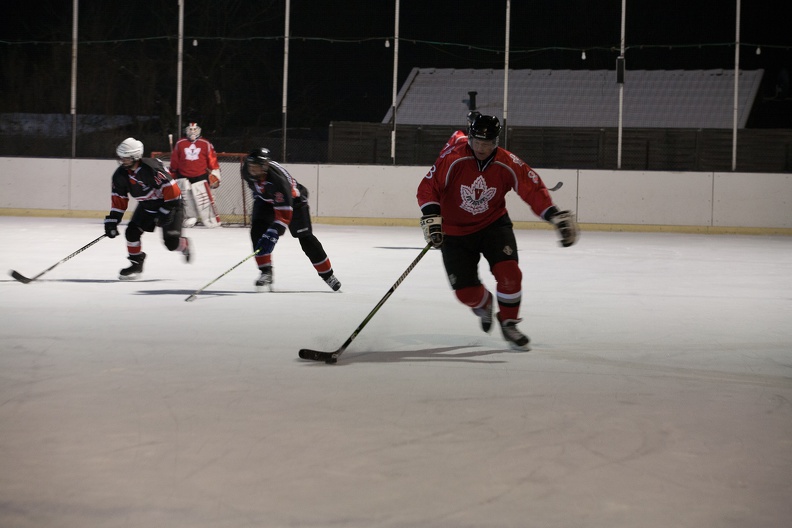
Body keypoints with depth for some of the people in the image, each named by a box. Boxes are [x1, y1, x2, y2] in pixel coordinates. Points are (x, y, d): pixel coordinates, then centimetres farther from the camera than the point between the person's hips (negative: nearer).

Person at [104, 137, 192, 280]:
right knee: (132, 231, -9)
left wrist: (167, 211, -26)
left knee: (171, 242, -13)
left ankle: (185, 246, 23)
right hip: (146, 205, 7)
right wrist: (112, 221, -5)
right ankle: (136, 264, 8)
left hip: (169, 203, -7)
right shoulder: (120, 175, -8)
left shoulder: (151, 168, -31)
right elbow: (118, 199, 1)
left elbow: (170, 187, -28)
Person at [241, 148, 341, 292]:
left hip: (293, 200, -5)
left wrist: (271, 235, -54)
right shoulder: (246, 169, -24)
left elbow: (284, 215, -47)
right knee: (257, 230, -19)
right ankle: (266, 273, -14)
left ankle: (327, 275, 16)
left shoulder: (277, 180, -44)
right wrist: (257, 196, 18)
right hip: (265, 199, 5)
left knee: (305, 238, -1)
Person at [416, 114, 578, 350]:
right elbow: (428, 187, -17)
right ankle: (483, 304, 35)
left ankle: (508, 323, 7)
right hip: (455, 232, -1)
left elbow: (534, 190, -15)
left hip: (493, 224, 1)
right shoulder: (453, 158, -21)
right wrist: (431, 217, -29)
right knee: (467, 292, -5)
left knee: (509, 273, -19)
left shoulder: (508, 164, -15)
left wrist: (556, 216, -27)